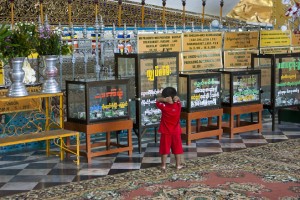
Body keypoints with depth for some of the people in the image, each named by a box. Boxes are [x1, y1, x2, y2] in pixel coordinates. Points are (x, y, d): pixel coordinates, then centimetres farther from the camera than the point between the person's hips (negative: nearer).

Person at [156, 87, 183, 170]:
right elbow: (178, 100, 9)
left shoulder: (164, 107, -17)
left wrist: (164, 99, -21)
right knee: (177, 148, 12)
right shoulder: (178, 106, -11)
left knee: (165, 149, 9)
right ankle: (178, 165, 18)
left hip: (166, 132, -2)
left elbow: (157, 100, -3)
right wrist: (176, 99, -15)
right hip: (176, 132, 2)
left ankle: (163, 165, 15)